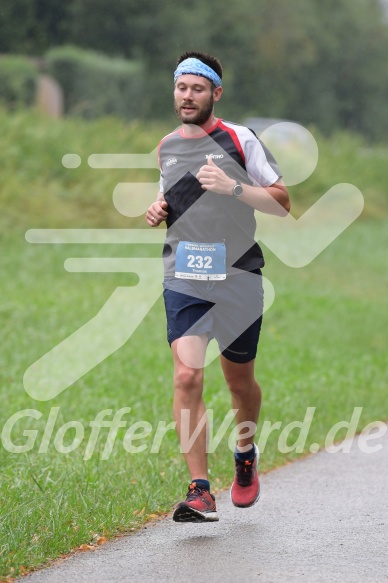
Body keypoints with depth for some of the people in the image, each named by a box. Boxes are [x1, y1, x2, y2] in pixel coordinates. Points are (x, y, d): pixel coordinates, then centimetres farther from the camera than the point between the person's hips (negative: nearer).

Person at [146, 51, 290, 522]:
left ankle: (246, 454, 42)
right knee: (187, 376, -15)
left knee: (239, 382, 10)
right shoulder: (166, 146, 11)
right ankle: (200, 492, -16)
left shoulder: (238, 139, -2)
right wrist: (158, 210, 6)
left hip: (237, 278, -2)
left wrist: (233, 187, -17)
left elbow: (281, 201, -2)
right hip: (183, 278, 2)